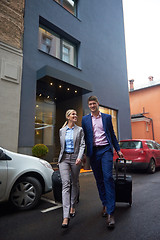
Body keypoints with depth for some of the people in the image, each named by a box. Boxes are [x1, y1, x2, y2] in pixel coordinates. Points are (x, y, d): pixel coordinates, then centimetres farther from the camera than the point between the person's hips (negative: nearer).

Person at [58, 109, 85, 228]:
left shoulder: (80, 130, 3)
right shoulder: (62, 130, 9)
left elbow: (82, 145, -5)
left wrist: (79, 157, -18)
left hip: (75, 158, 0)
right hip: (64, 158, 1)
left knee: (75, 183, 13)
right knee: (65, 184, -9)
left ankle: (72, 206, 35)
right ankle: (66, 216, -8)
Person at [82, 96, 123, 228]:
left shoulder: (107, 117, 9)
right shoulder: (85, 119, 9)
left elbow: (112, 134, 13)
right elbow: (84, 137, 9)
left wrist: (118, 149, 10)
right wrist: (84, 154, 6)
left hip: (106, 149, -1)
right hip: (93, 152, 2)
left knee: (108, 177, -11)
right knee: (99, 180, 9)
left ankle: (110, 212, -4)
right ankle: (105, 204, 27)